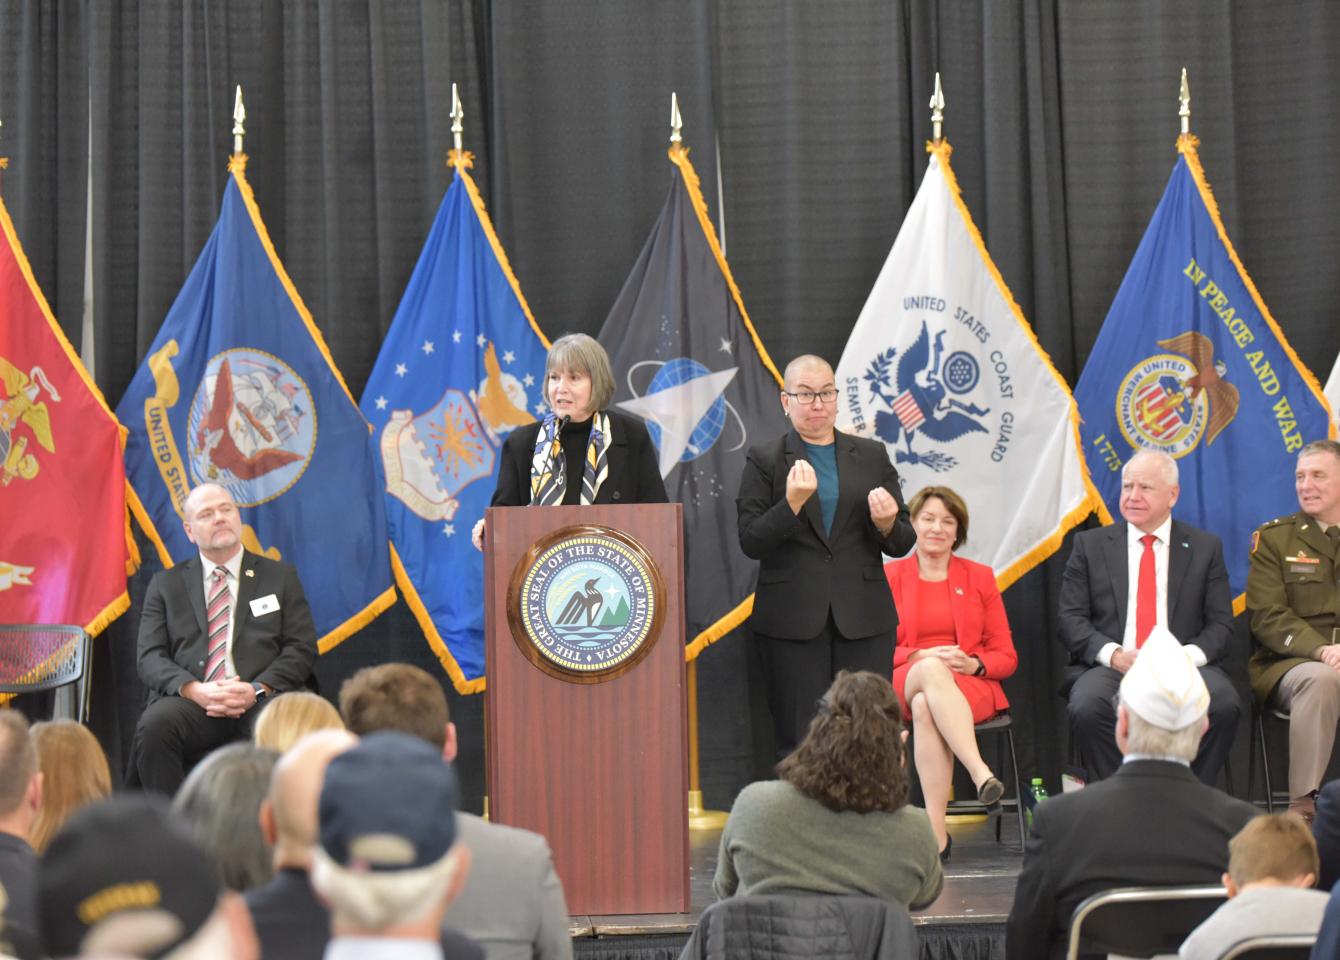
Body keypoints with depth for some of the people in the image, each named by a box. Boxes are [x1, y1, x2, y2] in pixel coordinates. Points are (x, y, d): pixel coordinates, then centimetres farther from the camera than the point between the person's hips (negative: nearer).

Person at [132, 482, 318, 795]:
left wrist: (258, 690, -10)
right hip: (191, 702, 1)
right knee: (154, 725, -34)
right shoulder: (166, 585, 19)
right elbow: (150, 658, 9)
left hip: (259, 703, -1)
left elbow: (302, 649, 9)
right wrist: (193, 690, -13)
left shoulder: (280, 576, 18)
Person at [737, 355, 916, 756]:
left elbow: (902, 543, 13)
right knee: (800, 742, -3)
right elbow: (750, 542, -2)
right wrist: (792, 503, -17)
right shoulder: (764, 460, 7)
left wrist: (887, 526, -10)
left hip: (863, 617, 2)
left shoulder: (872, 456, 13)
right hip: (792, 620, -2)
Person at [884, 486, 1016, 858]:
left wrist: (974, 664, -11)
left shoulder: (980, 577, 15)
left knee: (926, 707, -39)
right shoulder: (889, 576, 13)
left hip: (969, 685, 0)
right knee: (931, 671, -40)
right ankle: (980, 773, -54)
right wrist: (923, 657, -12)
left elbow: (1006, 656, 12)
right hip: (903, 684, 0)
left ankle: (936, 830, -49)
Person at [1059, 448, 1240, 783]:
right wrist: (1113, 654, -12)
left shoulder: (1205, 548, 14)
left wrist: (1187, 656, -13)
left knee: (1224, 704, -32)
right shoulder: (1089, 545, 13)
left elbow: (1220, 624, 8)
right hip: (1110, 667, 0)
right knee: (1088, 706, -35)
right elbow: (1071, 619, 6)